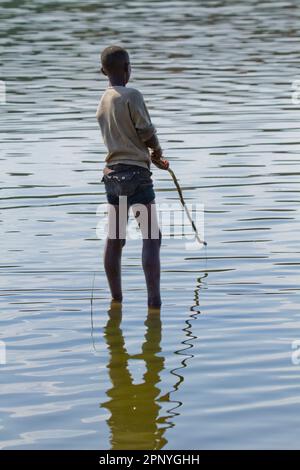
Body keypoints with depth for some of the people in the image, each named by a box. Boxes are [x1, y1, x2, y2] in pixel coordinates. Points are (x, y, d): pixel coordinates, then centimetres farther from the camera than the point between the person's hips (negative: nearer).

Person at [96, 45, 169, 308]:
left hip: (112, 173, 7)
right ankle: (154, 299, -12)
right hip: (136, 173, -7)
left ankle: (116, 297, 19)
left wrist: (153, 157, 17)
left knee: (114, 239, 12)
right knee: (151, 237, -5)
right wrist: (157, 150, 8)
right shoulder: (132, 96, -10)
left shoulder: (103, 102, 12)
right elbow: (147, 133, -13)